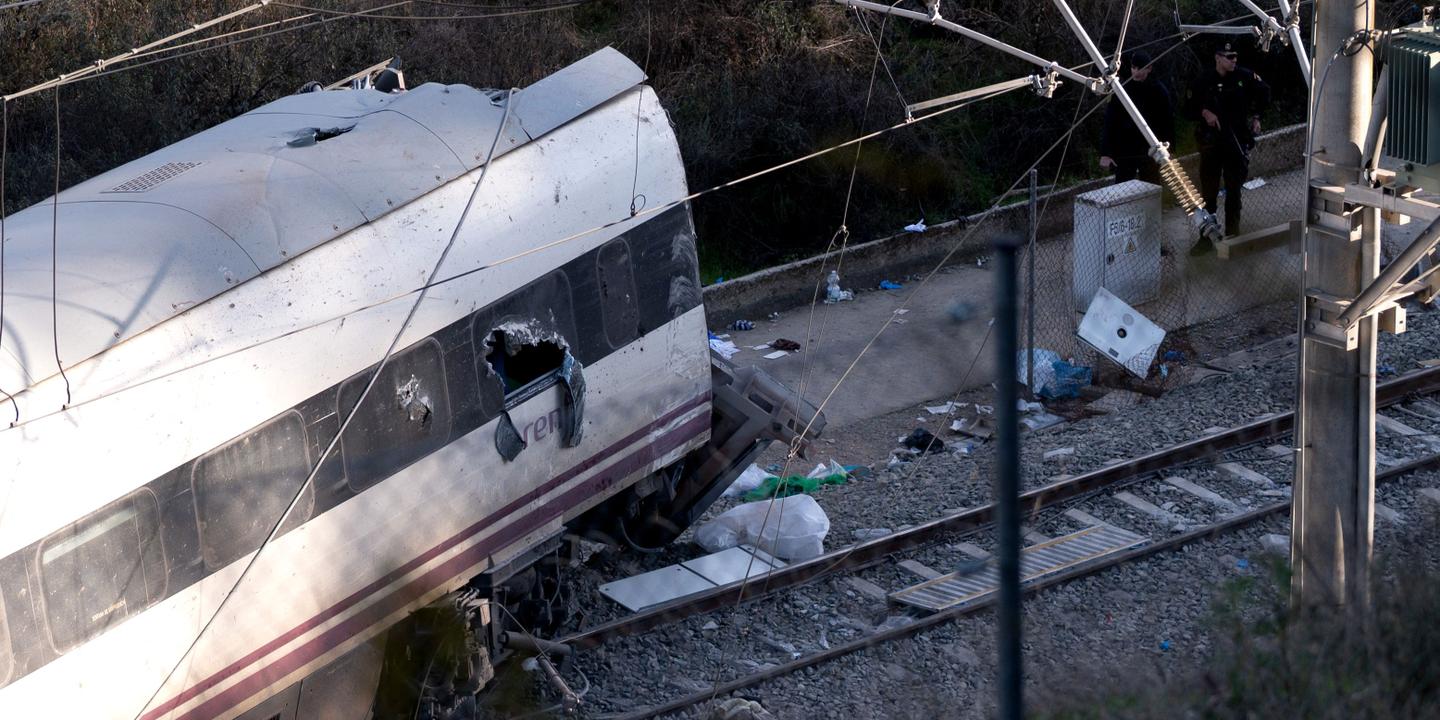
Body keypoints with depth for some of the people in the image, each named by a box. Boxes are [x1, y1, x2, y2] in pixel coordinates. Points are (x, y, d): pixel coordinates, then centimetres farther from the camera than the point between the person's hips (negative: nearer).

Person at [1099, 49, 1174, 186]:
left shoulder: (1158, 90, -5)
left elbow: (1168, 123, 0)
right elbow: (1109, 122, -7)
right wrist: (1105, 153, -12)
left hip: (1150, 153, 0)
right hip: (1125, 153, 0)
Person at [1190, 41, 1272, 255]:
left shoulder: (1244, 77, -3)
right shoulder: (1205, 81, -3)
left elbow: (1264, 93, 14)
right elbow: (1190, 108, 3)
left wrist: (1255, 116, 8)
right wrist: (1204, 112, -16)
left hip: (1237, 141, 1)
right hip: (1211, 142, -1)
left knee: (1234, 190, 11)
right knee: (1208, 191, 1)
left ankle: (1232, 235, 21)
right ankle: (1206, 237, 6)